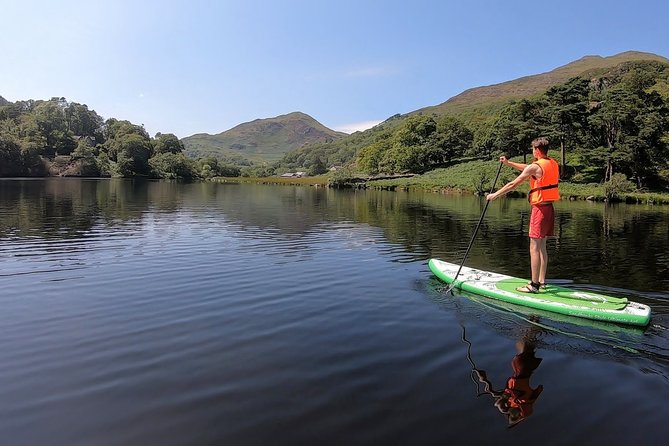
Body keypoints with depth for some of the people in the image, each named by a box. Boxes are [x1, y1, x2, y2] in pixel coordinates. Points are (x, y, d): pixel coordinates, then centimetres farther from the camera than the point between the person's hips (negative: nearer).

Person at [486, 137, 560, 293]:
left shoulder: (535, 167, -14)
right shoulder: (553, 163, 12)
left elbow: (513, 184, -10)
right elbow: (527, 168, 26)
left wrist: (495, 195, -1)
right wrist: (508, 163, 29)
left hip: (540, 209, -9)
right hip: (549, 208, 9)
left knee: (534, 248, -6)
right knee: (542, 246, 15)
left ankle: (534, 285, -3)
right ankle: (541, 281, 22)